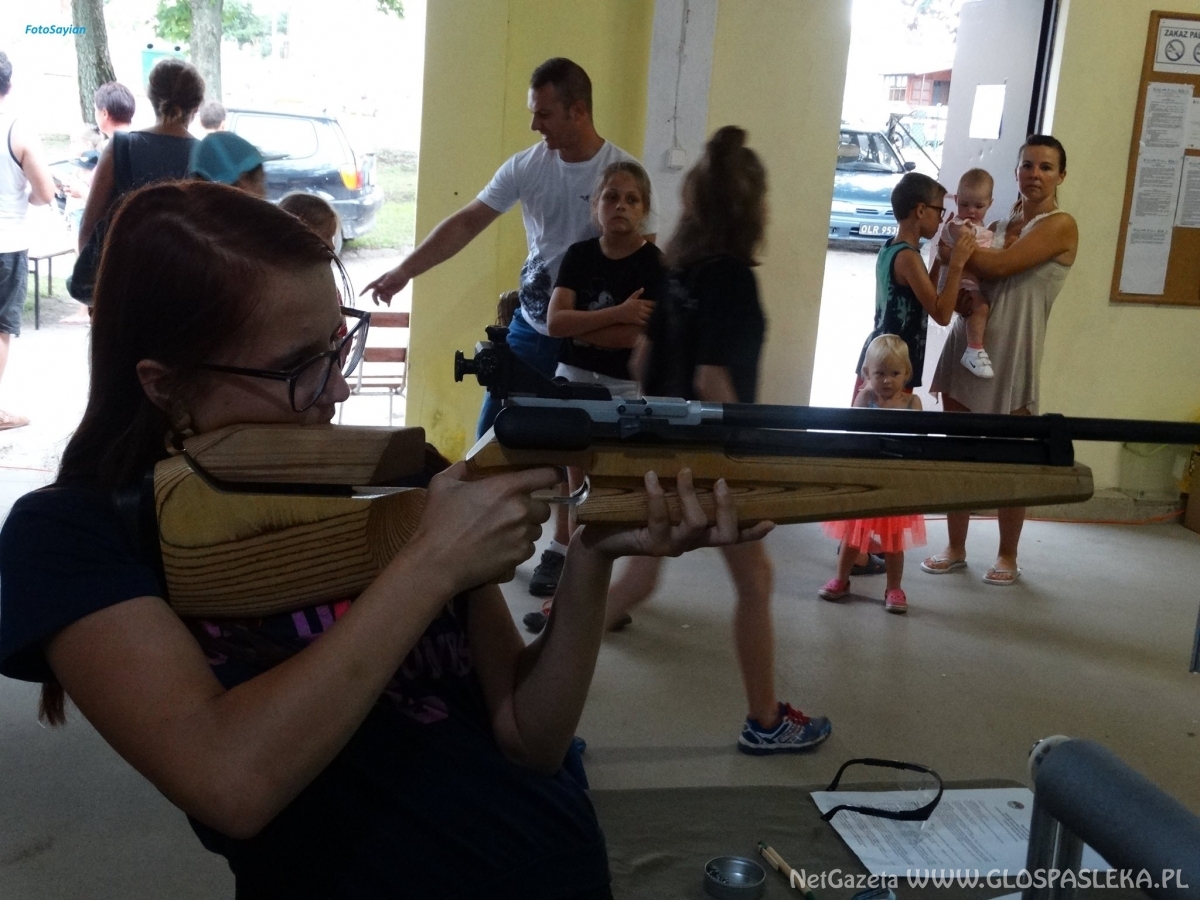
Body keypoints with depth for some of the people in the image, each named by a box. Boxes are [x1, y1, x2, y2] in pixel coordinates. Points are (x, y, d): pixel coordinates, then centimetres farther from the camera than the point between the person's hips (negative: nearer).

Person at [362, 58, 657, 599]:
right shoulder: (526, 166, -4)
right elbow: (465, 224, -5)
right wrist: (403, 272, -12)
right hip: (530, 326, 4)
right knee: (492, 434, 6)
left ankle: (560, 550, 22)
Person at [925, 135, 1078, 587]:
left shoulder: (1060, 226, -6)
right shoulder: (1000, 224, 15)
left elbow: (999, 266, -18)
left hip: (1011, 351, -6)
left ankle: (1007, 557, 18)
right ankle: (955, 548, 20)